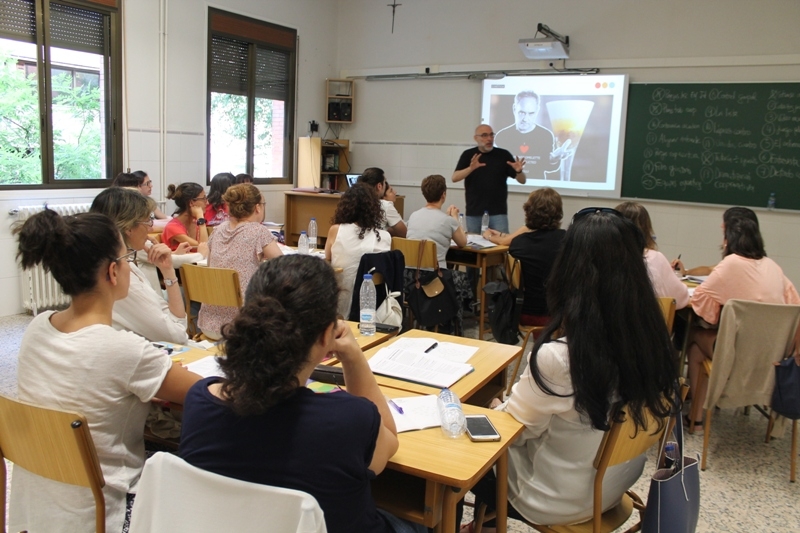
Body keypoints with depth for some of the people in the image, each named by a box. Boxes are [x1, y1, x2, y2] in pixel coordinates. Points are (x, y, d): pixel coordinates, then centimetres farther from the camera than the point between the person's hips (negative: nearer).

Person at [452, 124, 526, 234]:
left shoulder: (504, 155, 2)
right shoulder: (468, 155, 3)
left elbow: (522, 180, 3)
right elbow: (454, 178, -9)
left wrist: (519, 171, -21)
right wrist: (471, 168, -26)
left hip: (498, 212, -1)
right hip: (474, 213, 1)